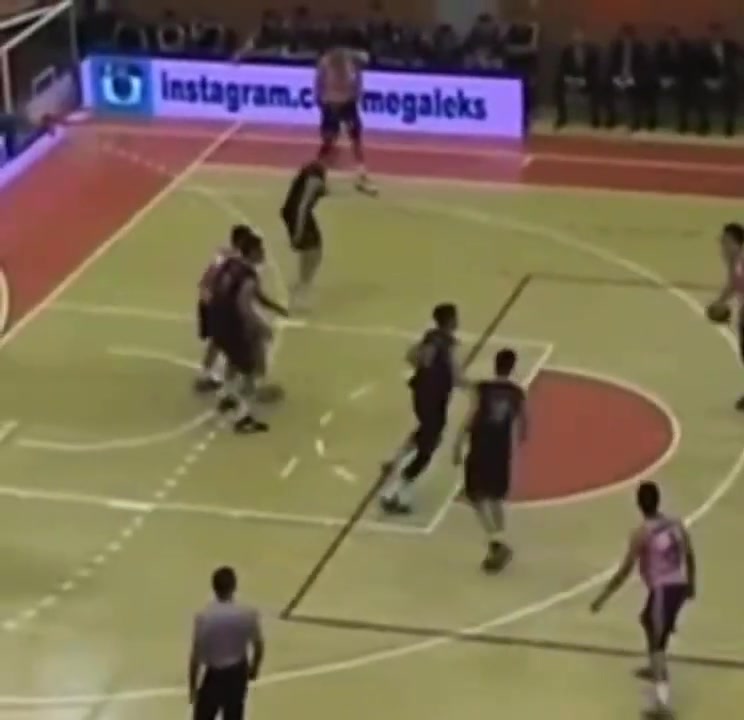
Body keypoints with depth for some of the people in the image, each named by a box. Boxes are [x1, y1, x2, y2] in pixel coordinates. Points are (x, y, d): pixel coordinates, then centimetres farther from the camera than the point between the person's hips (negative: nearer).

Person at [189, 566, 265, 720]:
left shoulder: (204, 616, -22)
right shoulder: (248, 614, -16)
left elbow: (196, 655, -15)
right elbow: (258, 646, -2)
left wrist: (192, 686, -2)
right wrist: (254, 668, 19)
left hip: (214, 675, -3)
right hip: (237, 673, 3)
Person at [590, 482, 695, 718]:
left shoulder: (641, 533, -13)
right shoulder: (676, 523, 6)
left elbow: (625, 570, -13)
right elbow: (690, 556, 14)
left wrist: (603, 597, -7)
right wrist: (691, 583, 30)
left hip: (664, 589, -8)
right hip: (679, 585, 8)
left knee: (658, 642, -11)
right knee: (647, 619, 33)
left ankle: (661, 696, -26)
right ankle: (656, 668, 51)